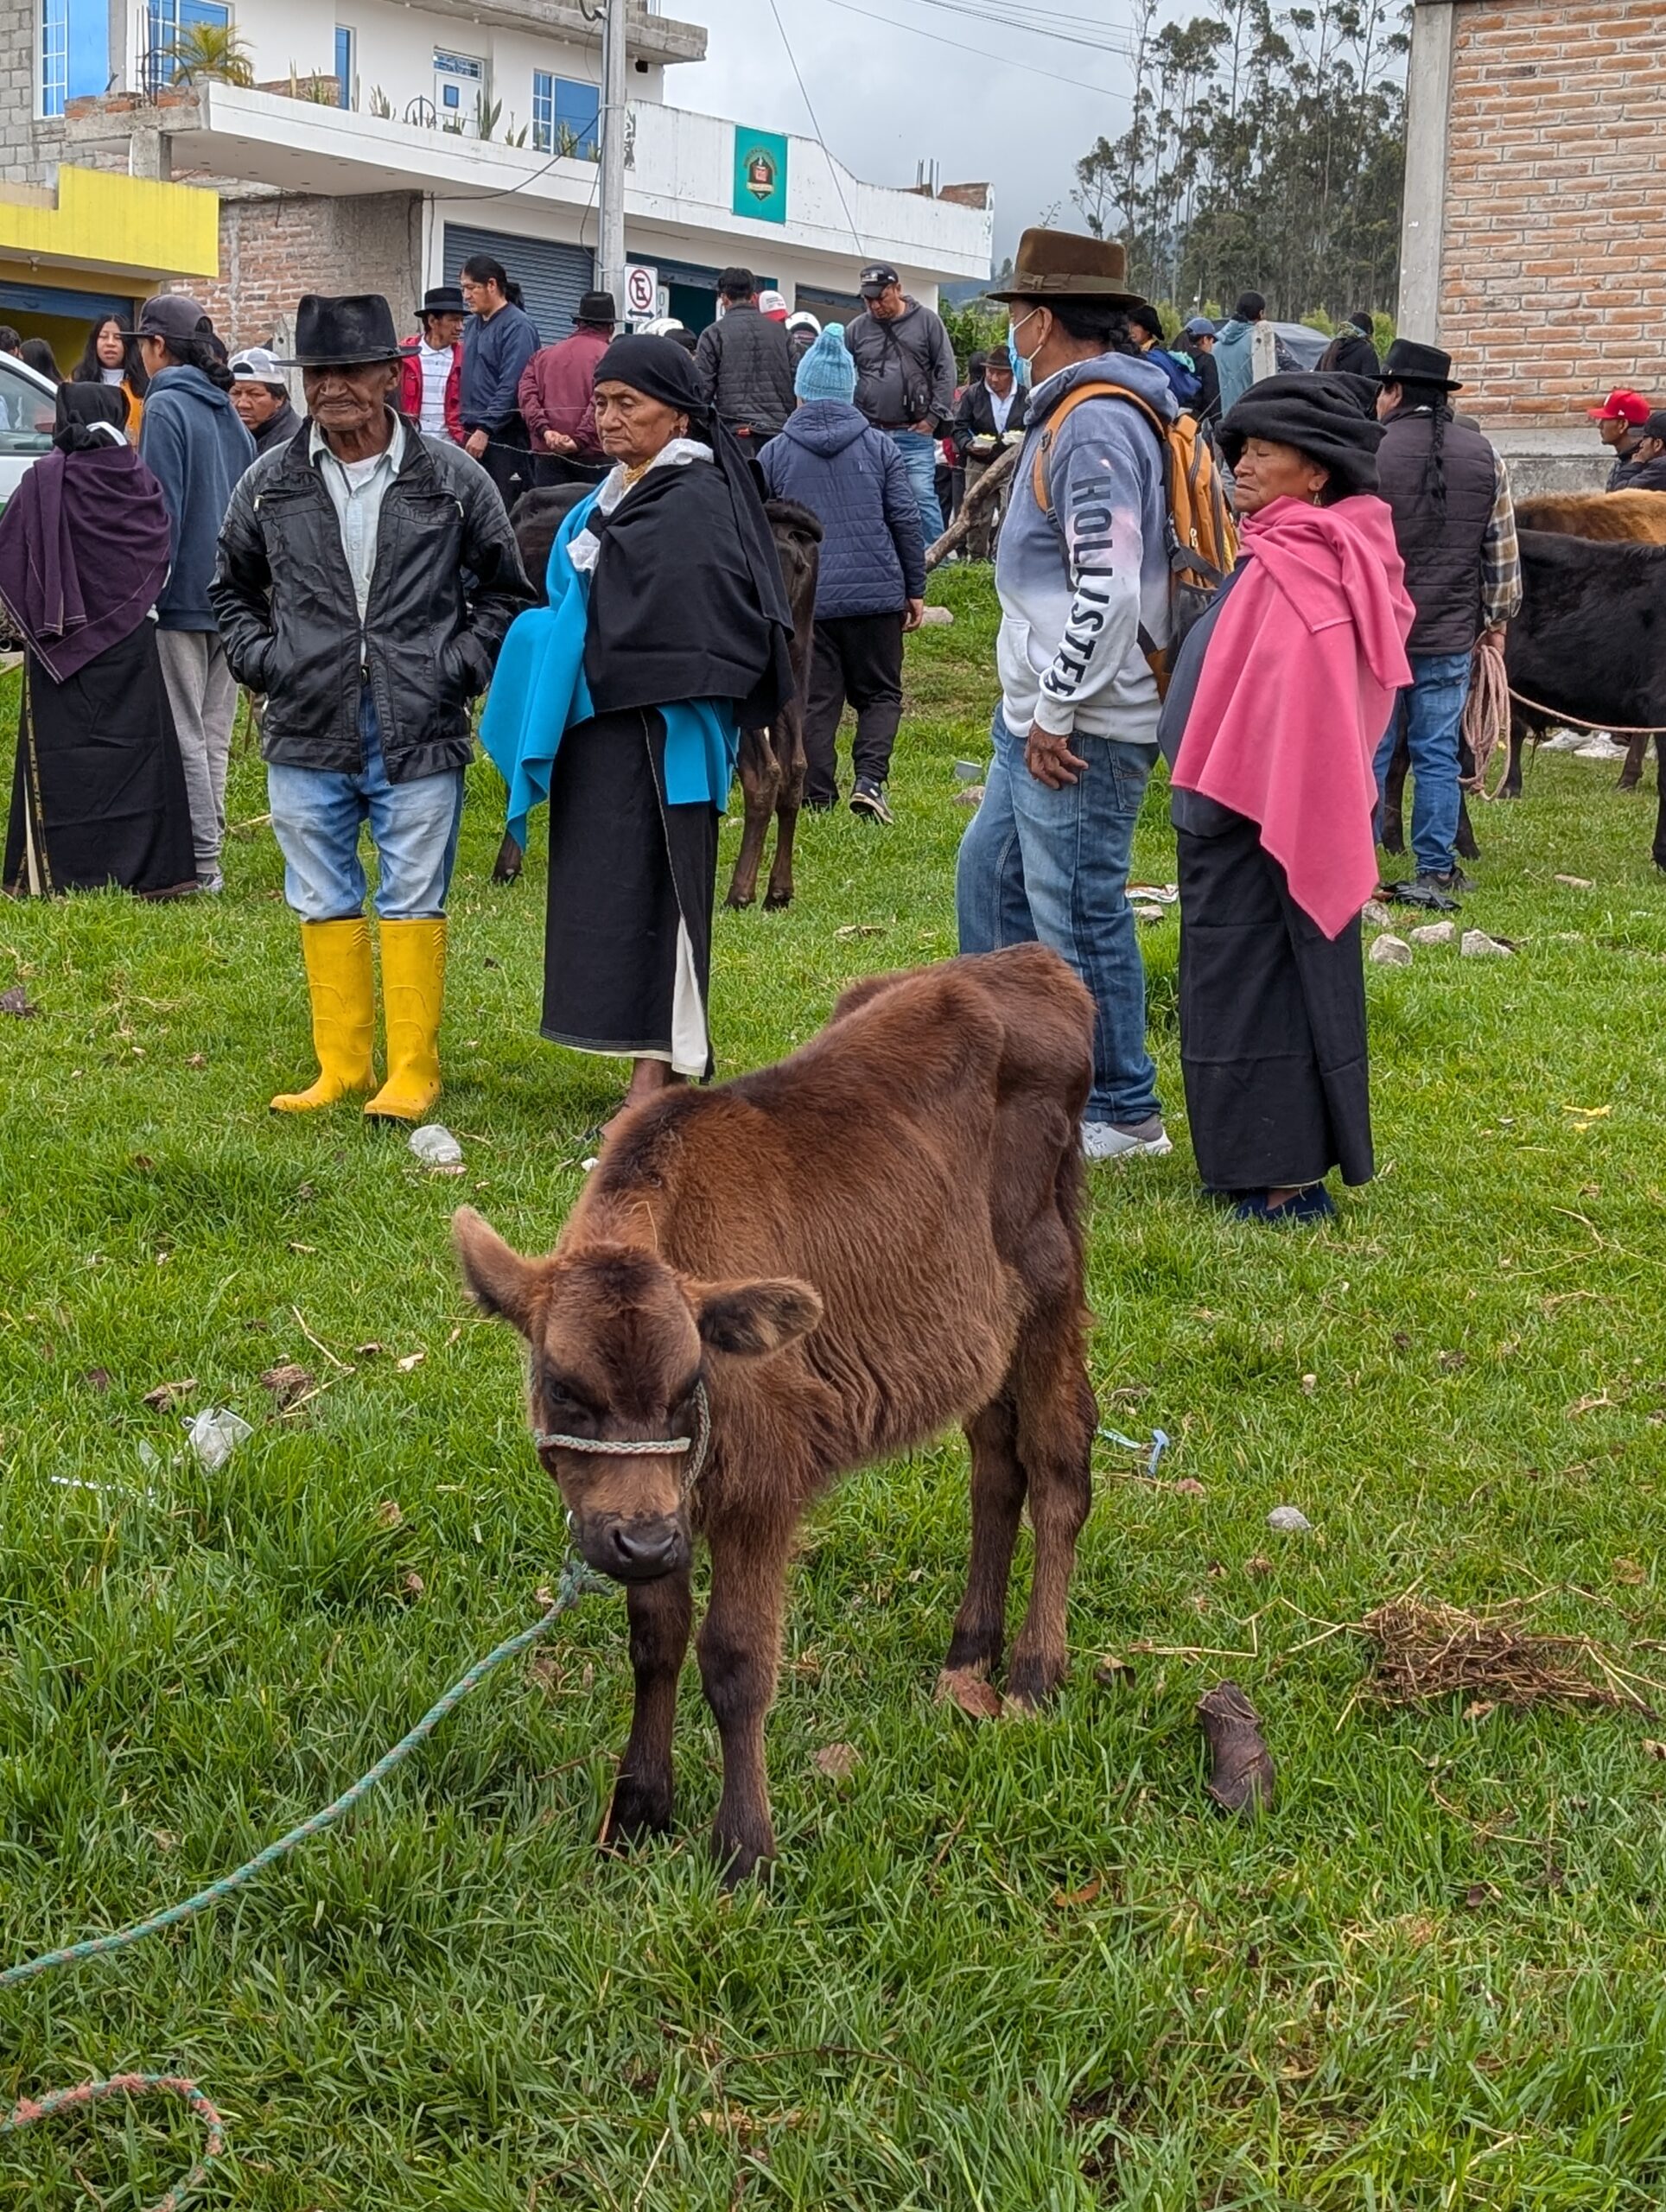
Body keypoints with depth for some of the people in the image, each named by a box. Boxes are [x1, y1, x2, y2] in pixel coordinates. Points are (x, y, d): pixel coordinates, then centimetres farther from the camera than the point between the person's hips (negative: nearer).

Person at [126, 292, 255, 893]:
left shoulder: (165, 406, -11)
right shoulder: (228, 411, 14)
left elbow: (163, 508, -15)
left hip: (181, 596, -8)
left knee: (184, 735, -5)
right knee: (213, 734, 12)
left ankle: (201, 863, -4)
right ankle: (207, 849, 16)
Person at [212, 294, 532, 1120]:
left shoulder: (453, 478, 0)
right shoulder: (270, 483, 5)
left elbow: (505, 591, 9)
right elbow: (232, 588, 20)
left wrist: (459, 669, -3)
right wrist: (262, 661, 4)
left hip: (420, 739, -2)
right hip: (306, 739, 3)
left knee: (414, 903, 2)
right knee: (324, 905, 9)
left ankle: (412, 1073, 12)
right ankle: (341, 1066, 20)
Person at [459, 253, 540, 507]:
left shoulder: (517, 326, -10)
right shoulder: (472, 324, 15)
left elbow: (511, 387, -17)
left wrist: (485, 429, -20)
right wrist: (467, 424, 12)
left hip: (505, 438, -8)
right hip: (474, 433, 8)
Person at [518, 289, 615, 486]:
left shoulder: (543, 355, 15)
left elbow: (527, 394, 2)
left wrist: (544, 430, -7)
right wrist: (581, 439, -18)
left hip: (547, 452, 4)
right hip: (592, 453, -4)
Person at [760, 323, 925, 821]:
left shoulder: (774, 454, 5)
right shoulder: (879, 447, 4)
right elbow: (906, 520, 3)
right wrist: (915, 590, 11)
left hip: (804, 598, 0)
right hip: (877, 593, 0)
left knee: (815, 700, 6)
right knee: (880, 694, 10)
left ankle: (818, 796, 4)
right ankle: (869, 780, -9)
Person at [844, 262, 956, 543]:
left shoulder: (927, 321, 4)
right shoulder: (856, 329, 8)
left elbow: (945, 371, 3)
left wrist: (935, 416, -4)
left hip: (915, 433, -2)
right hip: (870, 433, 2)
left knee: (922, 496, -8)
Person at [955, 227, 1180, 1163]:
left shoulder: (1093, 422, -17)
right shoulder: (1075, 411, 16)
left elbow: (1108, 586, -26)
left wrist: (1056, 715, -20)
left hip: (1080, 730, -11)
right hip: (1043, 717, 11)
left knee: (1080, 915, -3)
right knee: (990, 876, 20)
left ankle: (1125, 1114, 8)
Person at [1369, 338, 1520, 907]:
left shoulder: (1367, 453, -8)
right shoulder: (1484, 458, 4)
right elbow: (1502, 553, 8)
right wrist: (1498, 621, 18)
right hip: (1450, 638, 3)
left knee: (1367, 753, 5)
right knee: (1438, 755, 8)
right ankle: (1435, 874, 11)